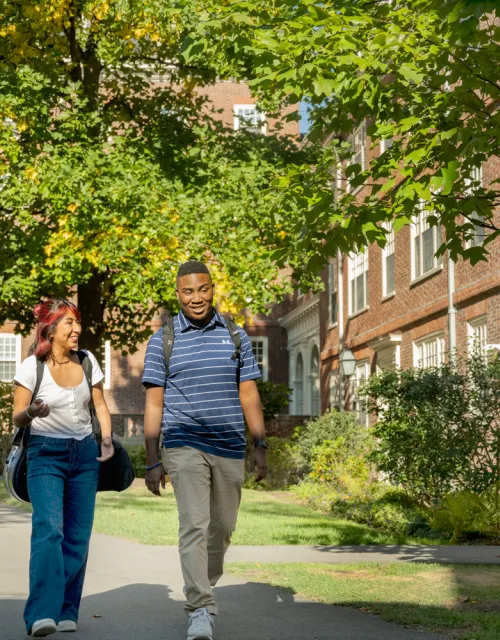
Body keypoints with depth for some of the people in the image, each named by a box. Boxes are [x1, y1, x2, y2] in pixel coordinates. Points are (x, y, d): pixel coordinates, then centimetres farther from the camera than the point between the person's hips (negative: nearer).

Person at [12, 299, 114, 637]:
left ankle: (66, 612, 10)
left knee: (78, 535, 0)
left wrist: (107, 440, -1)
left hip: (84, 453, 4)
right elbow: (18, 418, -4)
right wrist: (31, 412, -27)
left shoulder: (87, 361, 4)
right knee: (49, 529, -20)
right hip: (46, 454, -4)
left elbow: (100, 405, 15)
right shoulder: (32, 367, -7)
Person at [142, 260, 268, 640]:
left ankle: (202, 589, 34)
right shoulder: (163, 340, 2)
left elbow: (249, 395, 9)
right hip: (184, 447, -3)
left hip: (229, 448, 3)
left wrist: (261, 447, 3)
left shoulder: (235, 336, 7)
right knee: (194, 525, -16)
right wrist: (152, 461, -2)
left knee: (222, 529, 11)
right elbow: (154, 403, 2)